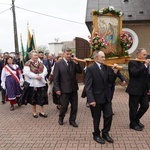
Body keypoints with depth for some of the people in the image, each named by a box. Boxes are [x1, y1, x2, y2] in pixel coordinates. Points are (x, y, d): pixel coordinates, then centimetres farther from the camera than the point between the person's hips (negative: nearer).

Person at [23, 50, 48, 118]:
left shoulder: (40, 63, 10)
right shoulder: (28, 64, -6)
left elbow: (45, 71, 3)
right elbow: (26, 72, -19)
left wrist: (41, 76, -16)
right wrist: (36, 76, -20)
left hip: (41, 83, 4)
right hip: (32, 83, -4)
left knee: (42, 98, 6)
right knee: (33, 98, 6)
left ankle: (41, 111, 20)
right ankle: (34, 112, 21)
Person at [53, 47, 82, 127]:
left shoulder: (73, 62, 5)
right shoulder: (58, 64, -7)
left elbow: (80, 72, -1)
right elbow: (55, 78, -8)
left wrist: (76, 63, -13)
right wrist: (57, 89, -12)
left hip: (73, 88, 4)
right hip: (64, 89, -4)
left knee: (74, 106, 11)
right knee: (64, 106, 7)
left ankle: (72, 120, 28)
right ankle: (61, 118, 33)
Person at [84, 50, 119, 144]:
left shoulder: (106, 68, 5)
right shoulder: (90, 69, -14)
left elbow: (111, 81, 5)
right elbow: (88, 86, -17)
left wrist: (115, 72, -10)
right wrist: (91, 99, -22)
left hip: (106, 97, 6)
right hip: (96, 97, -6)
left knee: (109, 115, 11)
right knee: (97, 118, 10)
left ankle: (105, 133, 32)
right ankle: (96, 135, 31)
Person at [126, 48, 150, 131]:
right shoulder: (132, 63, -12)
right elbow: (134, 73, -28)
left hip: (143, 89, 7)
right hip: (135, 89, -7)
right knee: (134, 108, 5)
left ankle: (136, 119, 32)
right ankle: (133, 124, 22)